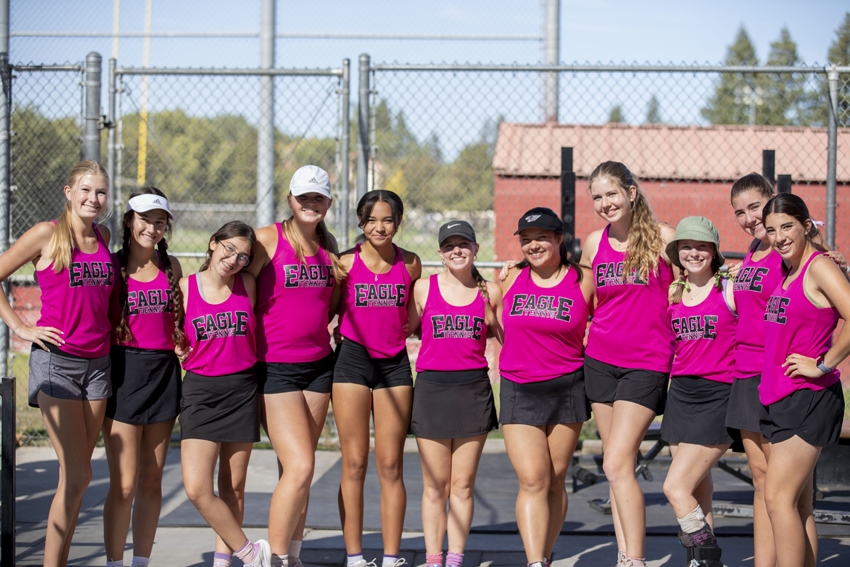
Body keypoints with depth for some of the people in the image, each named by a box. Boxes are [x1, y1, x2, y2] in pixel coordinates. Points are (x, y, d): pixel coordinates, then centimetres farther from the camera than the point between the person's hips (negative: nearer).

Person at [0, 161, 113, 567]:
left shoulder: (103, 237, 11)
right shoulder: (47, 234, -5)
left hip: (98, 362, 6)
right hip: (57, 360, -6)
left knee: (76, 474, 6)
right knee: (77, 475, -9)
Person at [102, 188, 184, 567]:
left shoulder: (171, 267, 10)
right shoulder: (110, 265, -2)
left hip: (163, 373, 4)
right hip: (123, 372, -4)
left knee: (152, 479, 7)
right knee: (124, 483, -8)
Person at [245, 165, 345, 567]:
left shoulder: (329, 247, 11)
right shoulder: (267, 240, -8)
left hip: (319, 364, 6)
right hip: (275, 367, -6)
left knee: (300, 468, 9)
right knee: (300, 466, -13)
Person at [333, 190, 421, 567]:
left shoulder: (410, 264, 5)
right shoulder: (346, 263, -1)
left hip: (394, 363, 2)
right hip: (353, 359, -2)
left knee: (391, 466, 3)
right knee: (354, 465, 0)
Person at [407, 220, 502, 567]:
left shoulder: (489, 292, 7)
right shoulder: (424, 288, 4)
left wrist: (491, 316, -1)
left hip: (473, 387, 1)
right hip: (431, 386, -1)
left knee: (463, 485, 4)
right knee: (435, 486, 2)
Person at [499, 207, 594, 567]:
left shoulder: (583, 281, 0)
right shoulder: (512, 279, 5)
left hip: (567, 388, 0)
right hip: (519, 389, 0)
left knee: (555, 480, 6)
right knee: (532, 480, -11)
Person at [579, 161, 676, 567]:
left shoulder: (663, 238, -5)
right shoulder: (594, 243, 7)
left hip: (647, 363, -5)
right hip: (600, 361, 5)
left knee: (617, 465, -14)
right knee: (620, 466, 8)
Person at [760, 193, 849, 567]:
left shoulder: (820, 267, -11)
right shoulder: (787, 273, 15)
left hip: (808, 397, -9)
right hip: (777, 397, 9)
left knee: (778, 497, -12)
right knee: (791, 501, 9)